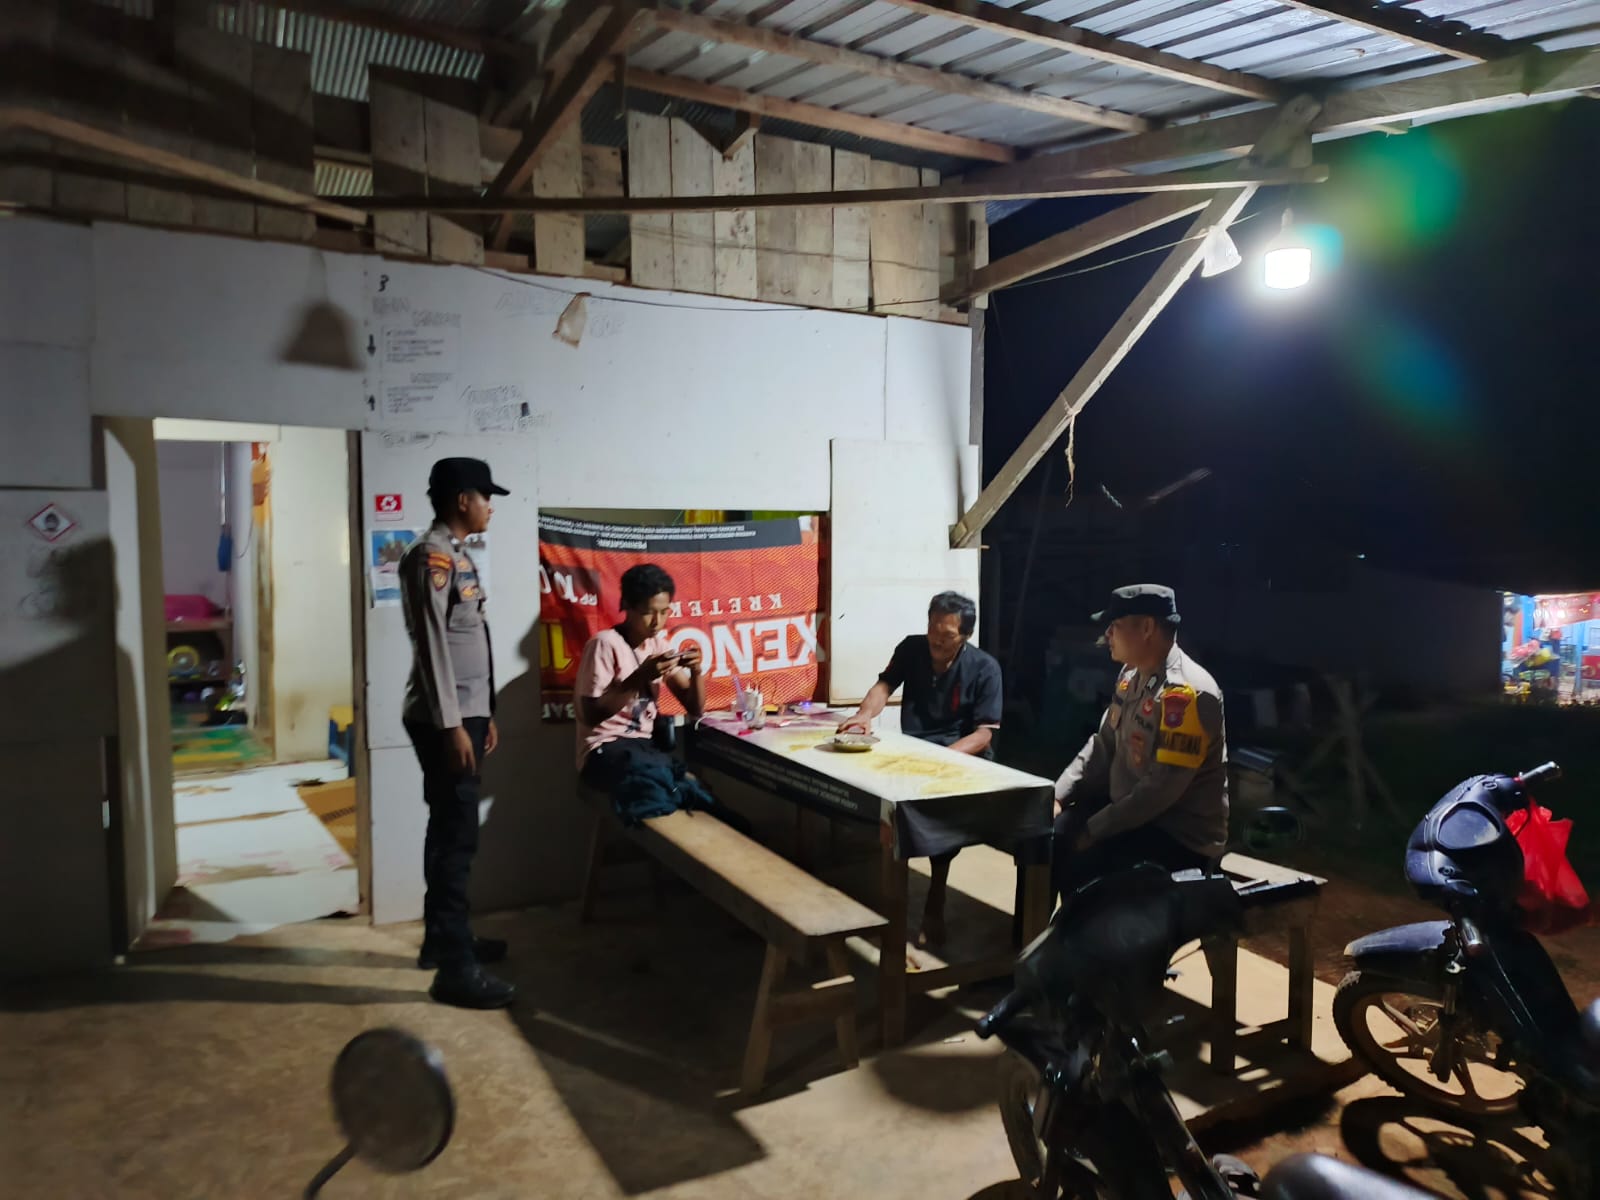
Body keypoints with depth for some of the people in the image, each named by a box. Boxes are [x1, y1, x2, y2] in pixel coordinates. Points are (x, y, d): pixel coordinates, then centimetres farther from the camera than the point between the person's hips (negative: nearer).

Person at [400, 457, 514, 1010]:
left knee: (452, 832, 17)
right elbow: (432, 645, -20)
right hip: (444, 720, -10)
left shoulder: (457, 556, 16)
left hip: (465, 714, 10)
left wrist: (483, 714, 21)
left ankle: (444, 939, 29)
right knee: (456, 837, -7)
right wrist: (451, 724, -22)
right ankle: (455, 968, 0)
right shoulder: (430, 556, -15)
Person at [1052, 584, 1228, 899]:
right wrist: (1058, 795, -1)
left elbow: (1162, 788, -27)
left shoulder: (1187, 693, -24)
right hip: (1127, 812, 9)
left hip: (1181, 835, -9)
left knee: (1076, 871, -26)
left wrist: (1094, 830, -21)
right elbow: (1102, 745, 12)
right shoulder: (1132, 674, 5)